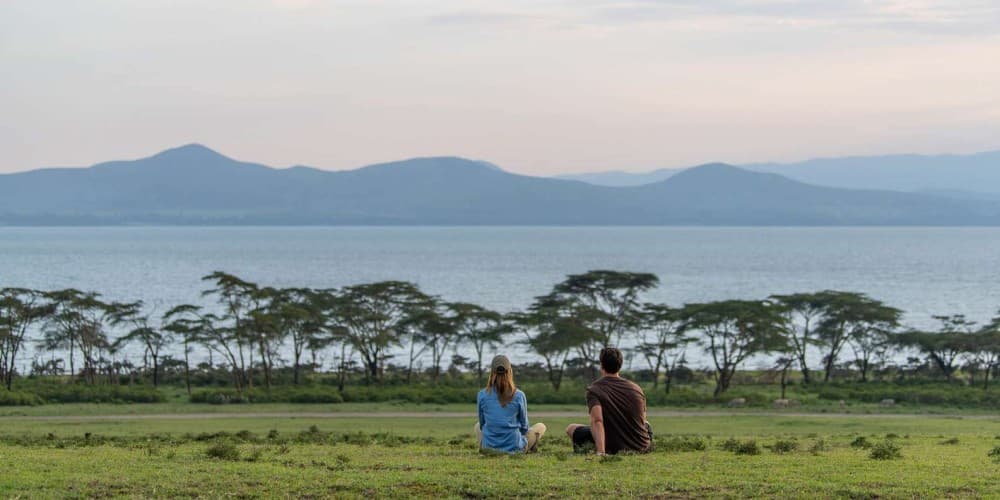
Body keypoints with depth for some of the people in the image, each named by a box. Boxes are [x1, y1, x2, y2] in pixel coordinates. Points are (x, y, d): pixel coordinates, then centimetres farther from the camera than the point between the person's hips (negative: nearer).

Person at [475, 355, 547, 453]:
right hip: (514, 448, 0)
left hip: (489, 447, 0)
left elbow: (482, 423, 7)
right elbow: (524, 426, 3)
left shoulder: (482, 395, -6)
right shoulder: (519, 396, -9)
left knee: (478, 426, 36)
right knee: (541, 426, 26)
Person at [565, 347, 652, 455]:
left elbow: (597, 421, -25)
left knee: (571, 428, 13)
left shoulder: (594, 389, -9)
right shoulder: (636, 388, 6)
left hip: (614, 449, -4)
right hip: (642, 447, 4)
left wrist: (601, 452, -33)